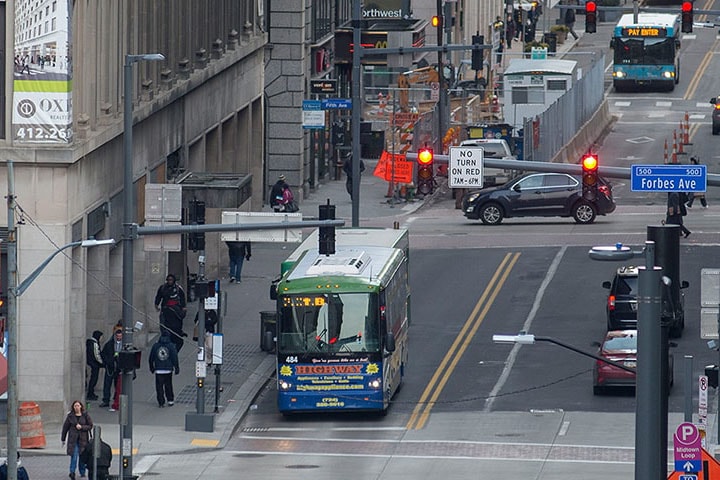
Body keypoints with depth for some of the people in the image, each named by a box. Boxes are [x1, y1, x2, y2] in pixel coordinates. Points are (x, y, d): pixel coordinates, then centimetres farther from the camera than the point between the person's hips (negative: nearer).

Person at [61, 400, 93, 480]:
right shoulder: (70, 416, 3)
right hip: (73, 439, -1)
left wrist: (81, 427, -14)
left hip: (83, 438, 1)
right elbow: (65, 427, 9)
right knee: (74, 455, -12)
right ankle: (72, 472, -15)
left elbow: (90, 426, 3)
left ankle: (82, 472, 22)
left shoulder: (85, 415, 1)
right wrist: (63, 439, 11)